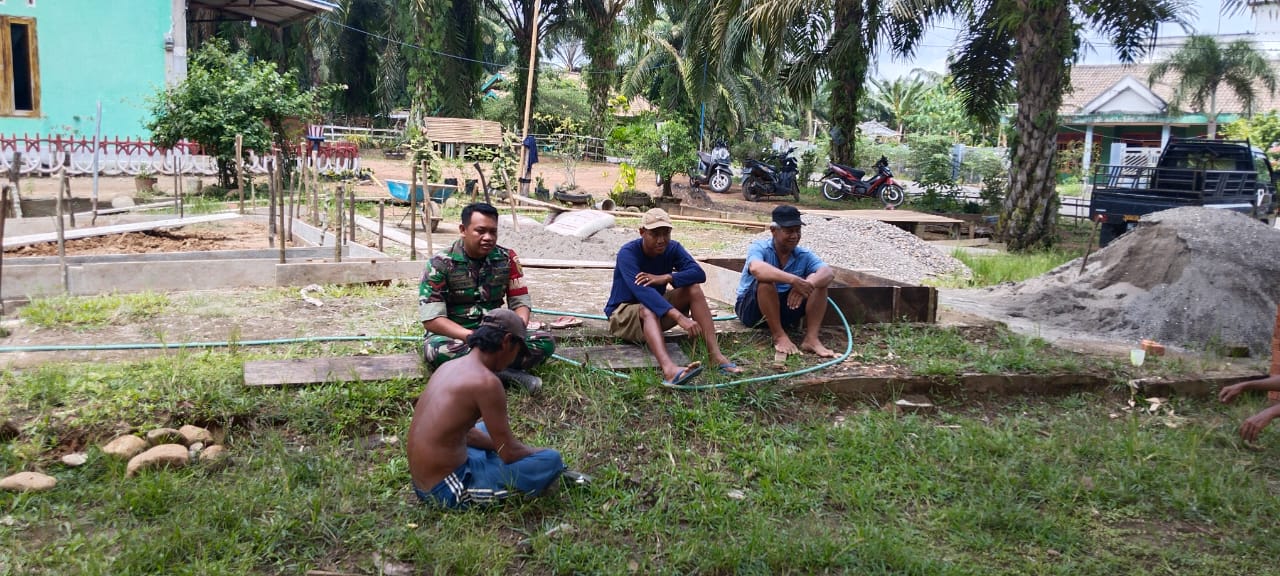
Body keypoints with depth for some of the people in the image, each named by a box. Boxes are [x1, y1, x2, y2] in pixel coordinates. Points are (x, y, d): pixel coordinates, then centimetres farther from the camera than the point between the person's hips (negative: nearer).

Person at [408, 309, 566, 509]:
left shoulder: (448, 366, 7)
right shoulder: (486, 382, -20)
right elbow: (510, 453, -13)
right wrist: (540, 452, 6)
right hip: (448, 491, -9)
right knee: (551, 460, -9)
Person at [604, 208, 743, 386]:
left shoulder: (672, 248, -6)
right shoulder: (628, 253, -24)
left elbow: (699, 273, -20)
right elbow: (641, 290, -40)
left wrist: (665, 278, -35)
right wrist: (679, 317, -50)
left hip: (657, 306, 6)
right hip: (623, 314, -6)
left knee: (693, 288, -17)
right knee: (648, 310, -39)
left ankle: (715, 354, -28)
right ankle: (669, 369, -67)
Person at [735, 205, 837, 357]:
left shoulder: (804, 255, -3)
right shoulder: (759, 248, -15)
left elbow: (829, 272, -21)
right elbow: (756, 268, -40)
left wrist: (808, 284, -44)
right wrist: (793, 280, -50)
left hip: (785, 309, 4)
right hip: (752, 308, -4)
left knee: (818, 280, -14)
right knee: (766, 279, -34)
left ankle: (811, 338, -21)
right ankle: (779, 336, -24)